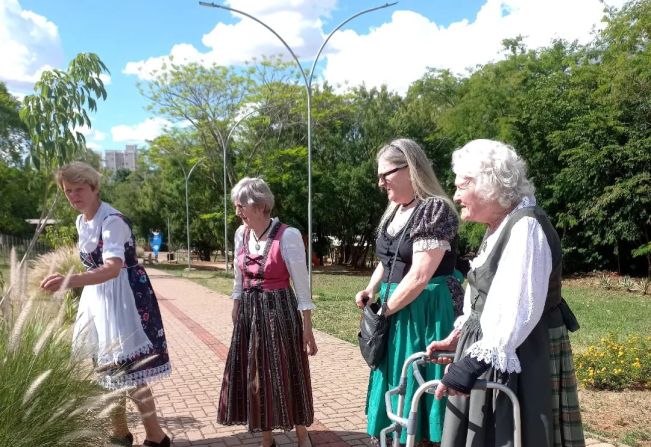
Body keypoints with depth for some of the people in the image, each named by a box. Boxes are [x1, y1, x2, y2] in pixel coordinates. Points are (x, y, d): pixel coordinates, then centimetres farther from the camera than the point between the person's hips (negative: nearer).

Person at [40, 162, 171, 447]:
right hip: (96, 298, 9)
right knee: (104, 369, 14)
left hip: (122, 297, -9)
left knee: (128, 372, -6)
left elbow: (113, 268, -33)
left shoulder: (112, 220, -19)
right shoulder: (81, 222, 9)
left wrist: (70, 281, -46)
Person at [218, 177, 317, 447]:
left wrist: (307, 329, -13)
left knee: (287, 374, 4)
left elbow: (302, 286, -13)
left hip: (279, 312, -6)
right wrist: (235, 317, 15)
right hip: (249, 313, 6)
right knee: (254, 377, 11)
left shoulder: (287, 236, -16)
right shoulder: (241, 234, 3)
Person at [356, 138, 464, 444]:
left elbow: (420, 275, -21)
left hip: (425, 313, -8)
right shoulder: (394, 212, 10)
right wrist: (371, 290, 3)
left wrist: (383, 310, -13)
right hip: (396, 311, 8)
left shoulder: (434, 209, -16)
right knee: (398, 383, 15)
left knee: (420, 383, 1)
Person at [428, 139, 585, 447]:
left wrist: (473, 361, -32)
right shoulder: (499, 226, 11)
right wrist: (457, 335, 10)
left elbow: (519, 308, -29)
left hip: (520, 357, -9)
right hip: (494, 349, 9)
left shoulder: (526, 227, -21)